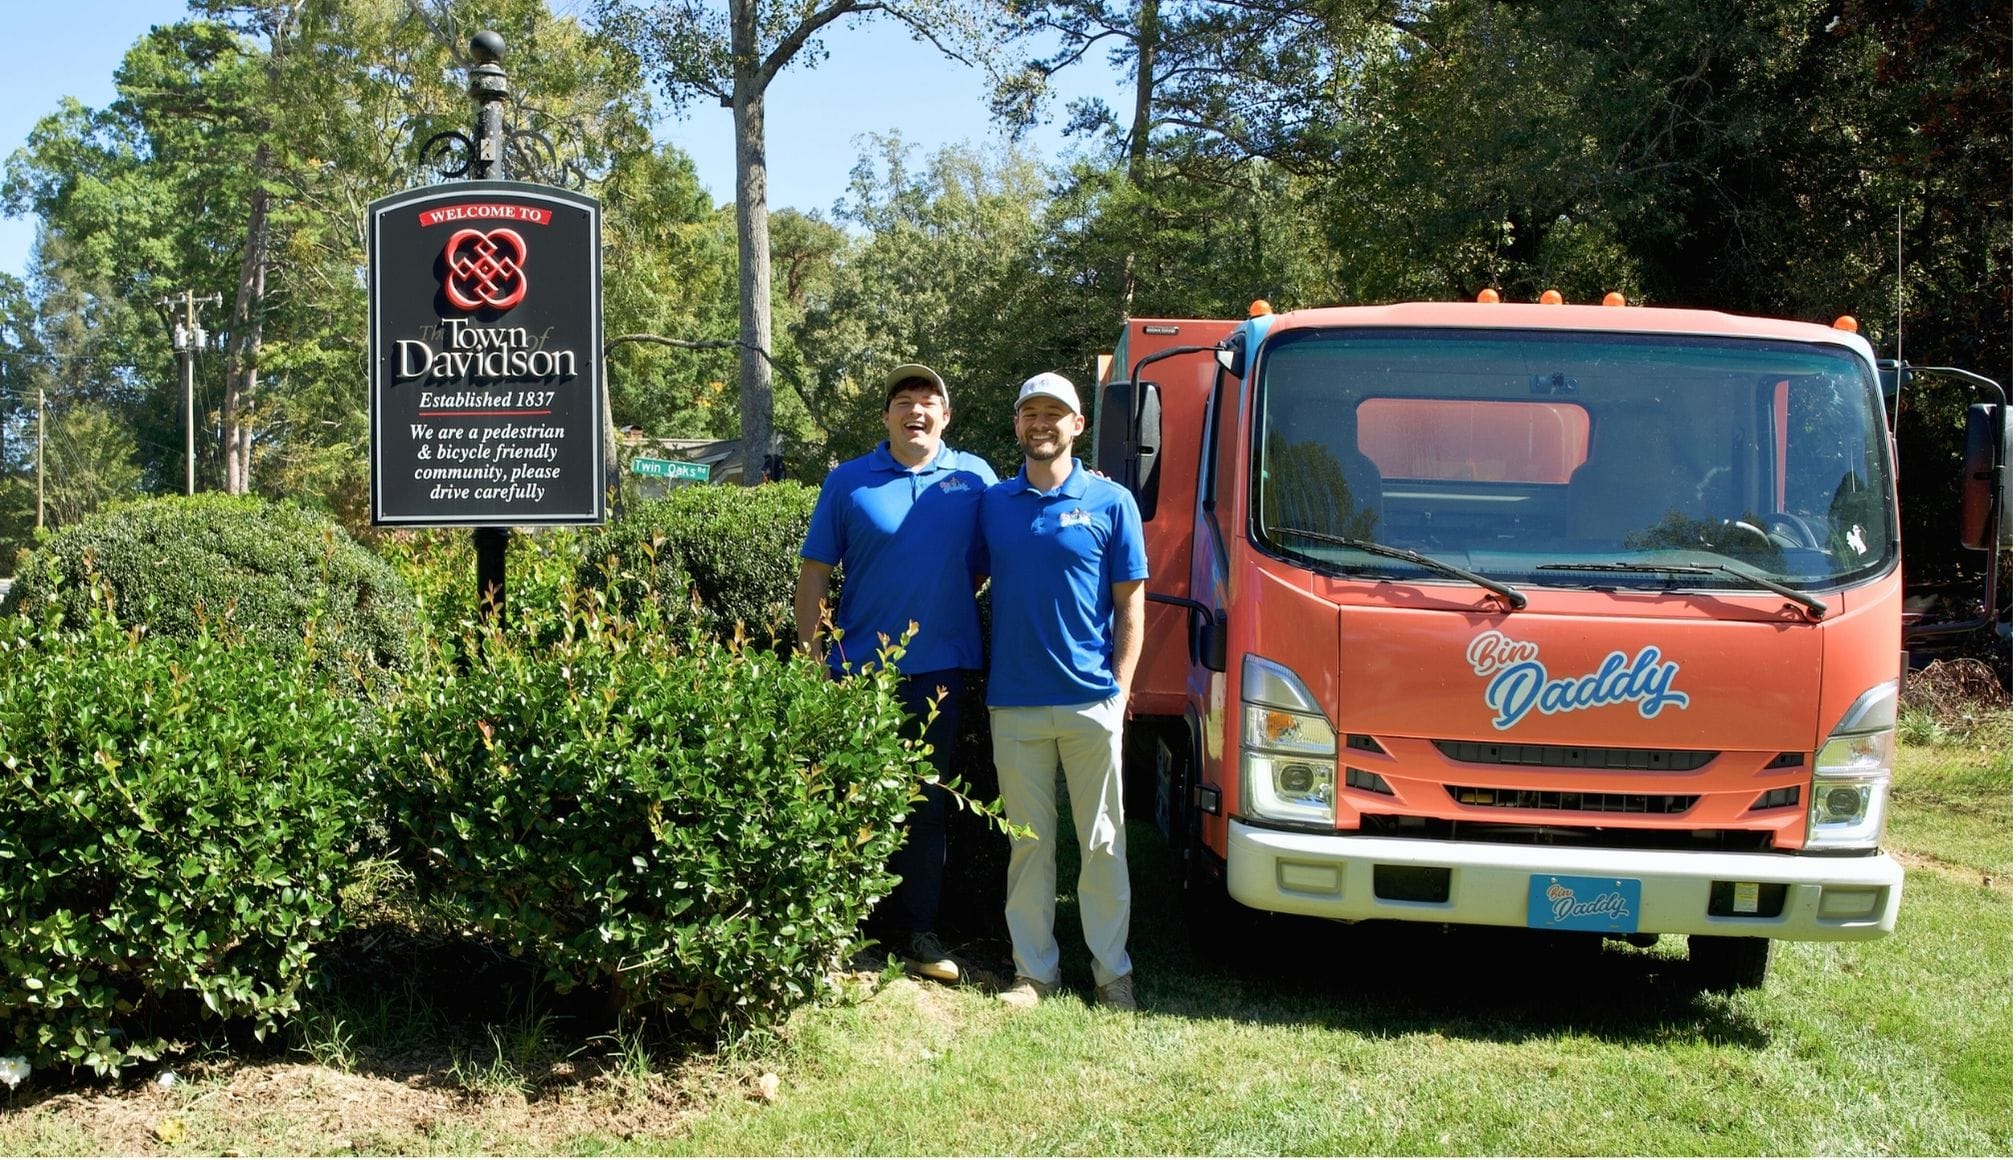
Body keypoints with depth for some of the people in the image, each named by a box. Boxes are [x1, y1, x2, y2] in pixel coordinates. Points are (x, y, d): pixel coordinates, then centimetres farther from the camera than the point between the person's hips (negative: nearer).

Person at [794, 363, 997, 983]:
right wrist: (812, 662, -4)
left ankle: (921, 932, 20)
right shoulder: (847, 482, 2)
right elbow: (813, 577, 2)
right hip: (861, 670, -1)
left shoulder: (974, 478, 5)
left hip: (939, 670, 1)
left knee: (927, 806, 10)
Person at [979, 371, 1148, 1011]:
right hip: (1014, 705, 2)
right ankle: (1034, 969, 17)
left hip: (1091, 702, -2)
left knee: (1102, 841, 5)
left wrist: (1119, 688, -5)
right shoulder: (993, 503, 8)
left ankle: (1113, 970, 14)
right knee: (1029, 840, 8)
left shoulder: (1110, 502, 2)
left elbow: (1129, 604, 2)